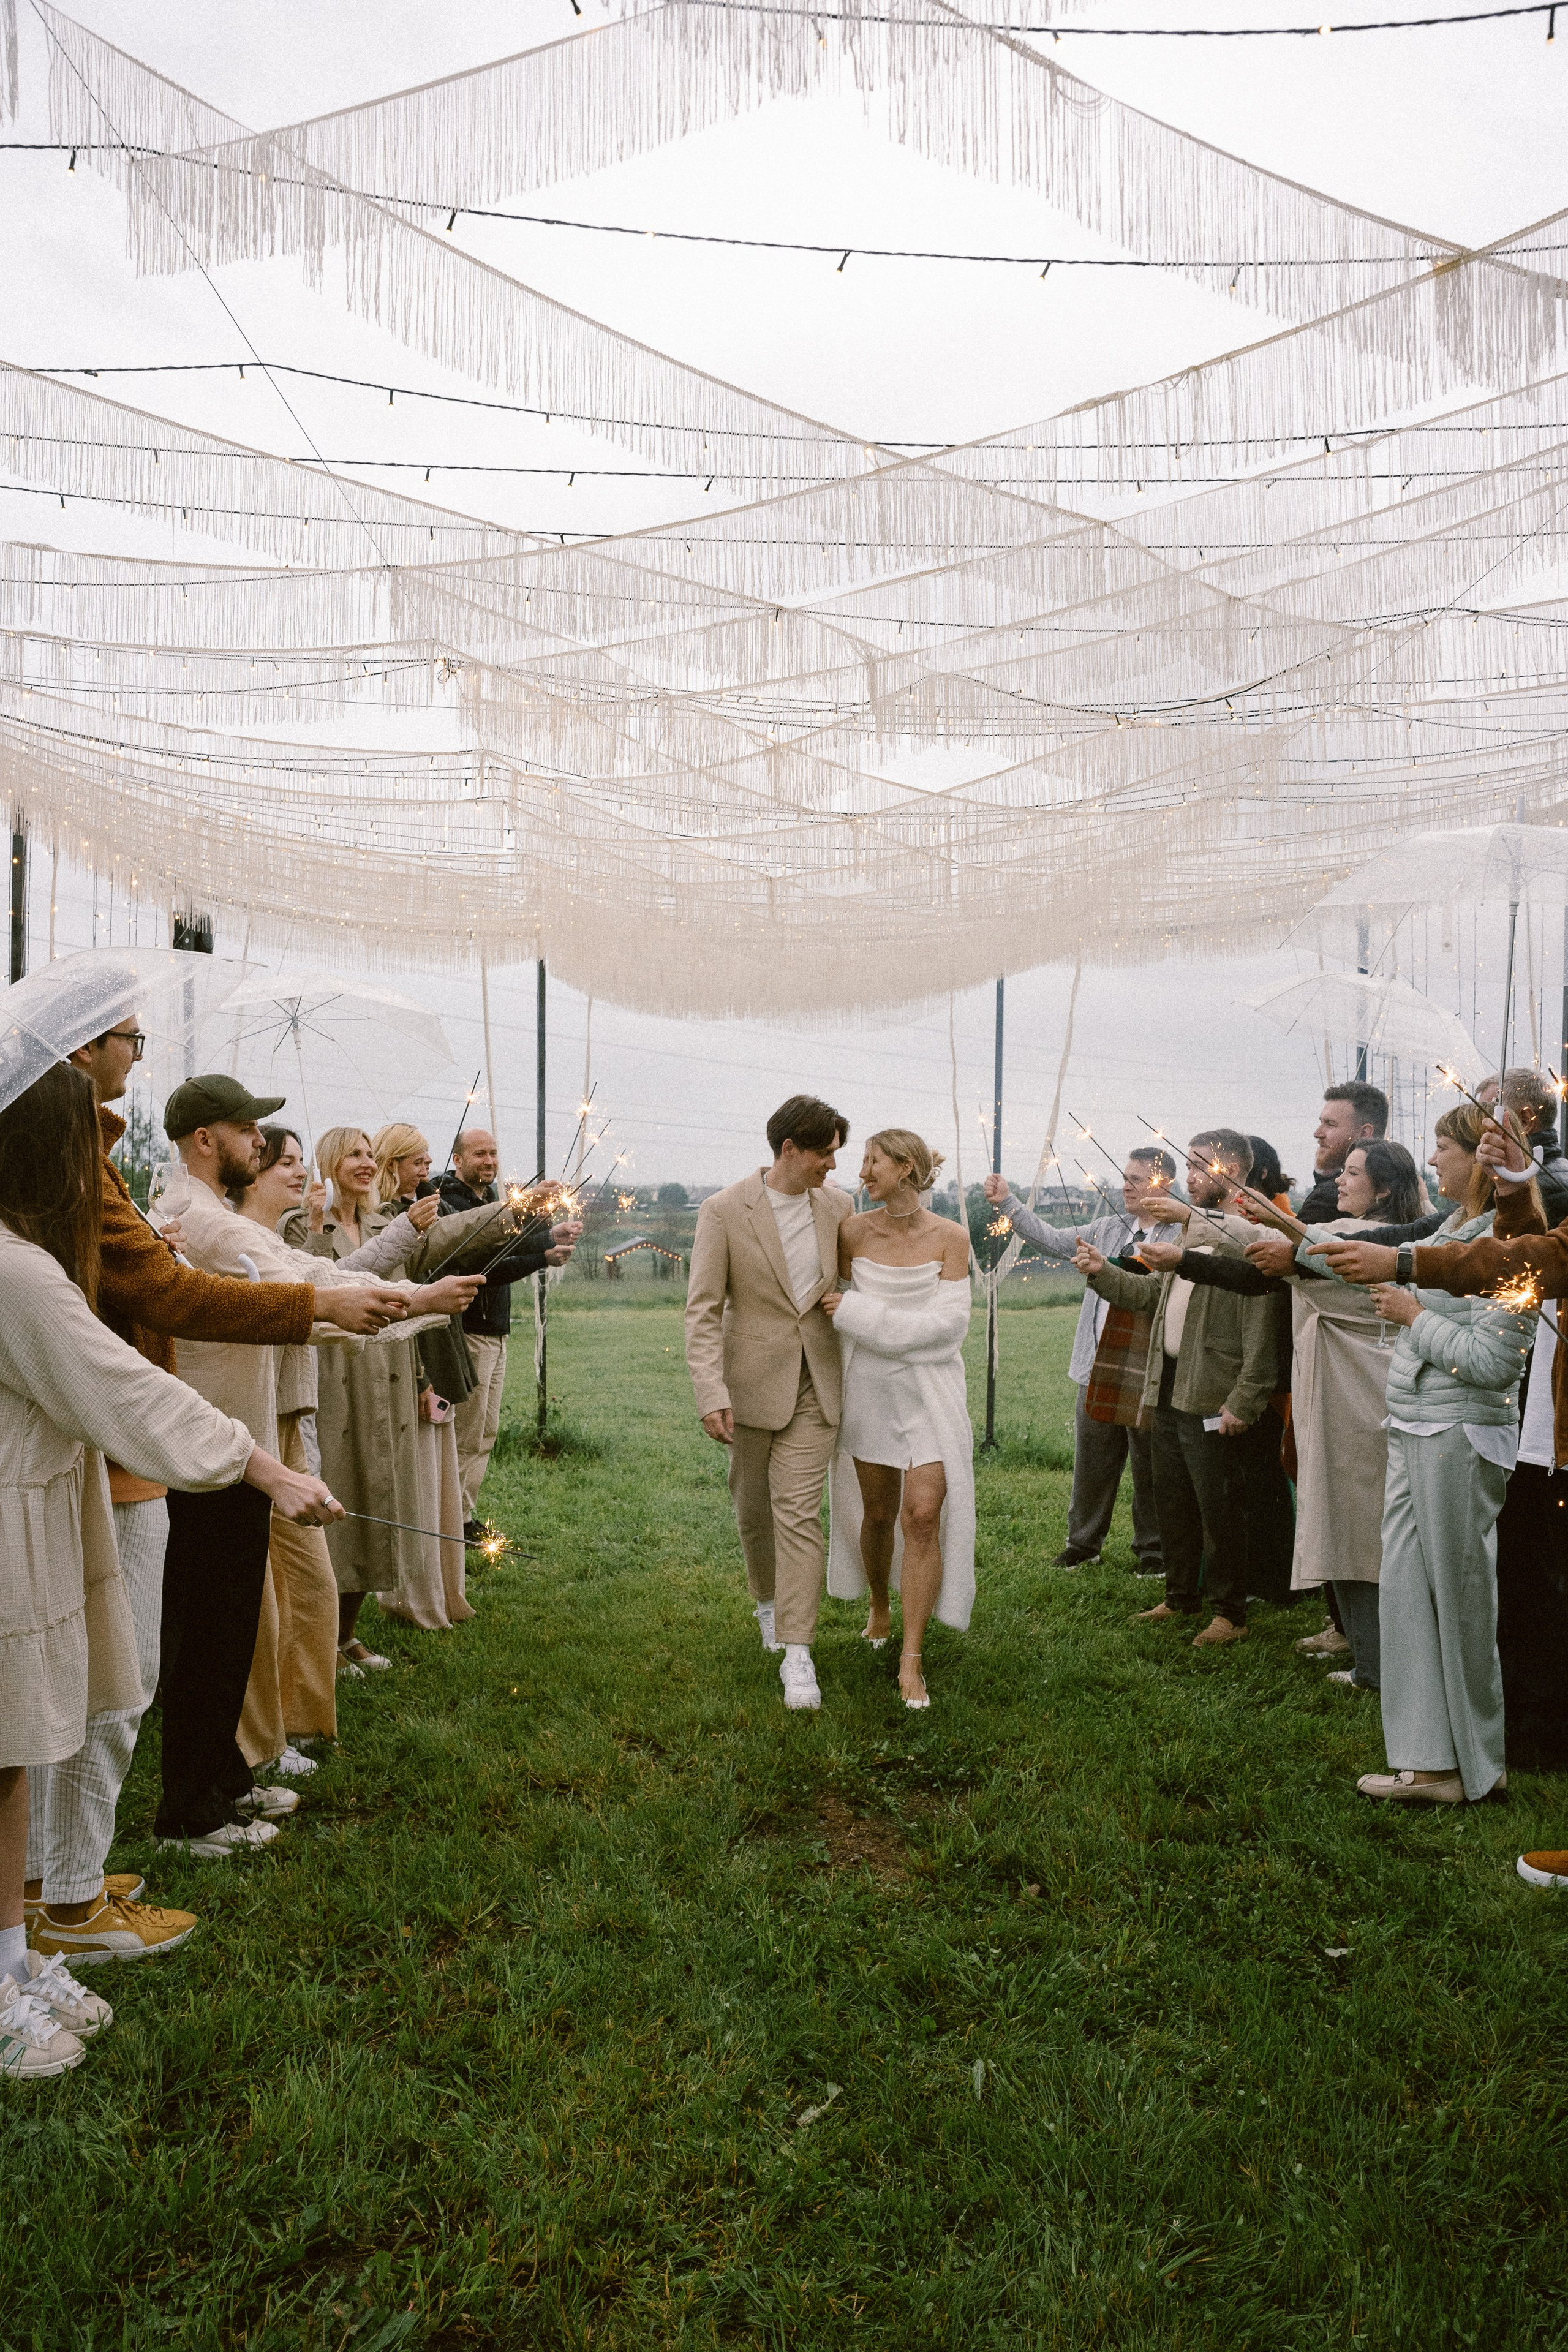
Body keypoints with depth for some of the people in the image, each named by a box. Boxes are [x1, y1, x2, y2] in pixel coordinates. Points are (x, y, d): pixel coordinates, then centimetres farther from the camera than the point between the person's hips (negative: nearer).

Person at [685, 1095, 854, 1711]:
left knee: (799, 1511, -6)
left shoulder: (837, 1206, 1)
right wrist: (711, 1395, -21)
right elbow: (702, 1310, -13)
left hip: (815, 1383, 1)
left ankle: (796, 1653, -4)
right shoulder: (724, 1211, -11)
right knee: (754, 1507, 14)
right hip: (752, 1382, -1)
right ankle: (768, 1599, 41)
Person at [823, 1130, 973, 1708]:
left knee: (924, 1515, -12)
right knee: (877, 1513, 13)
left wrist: (859, 1313, -16)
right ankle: (879, 1608, 42)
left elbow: (947, 1323, -14)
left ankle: (911, 1661, -4)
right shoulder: (854, 1231, -2)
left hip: (931, 1388, -2)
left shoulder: (950, 1237, -8)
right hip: (870, 1386, 2)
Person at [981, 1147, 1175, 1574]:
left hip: (1148, 1374, -6)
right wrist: (1008, 1202, 5)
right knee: (1091, 1462, 14)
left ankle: (1152, 1549, 23)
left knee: (1150, 1467, 8)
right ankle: (1083, 1542, 28)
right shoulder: (1108, 1229, 13)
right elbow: (1054, 1240, 12)